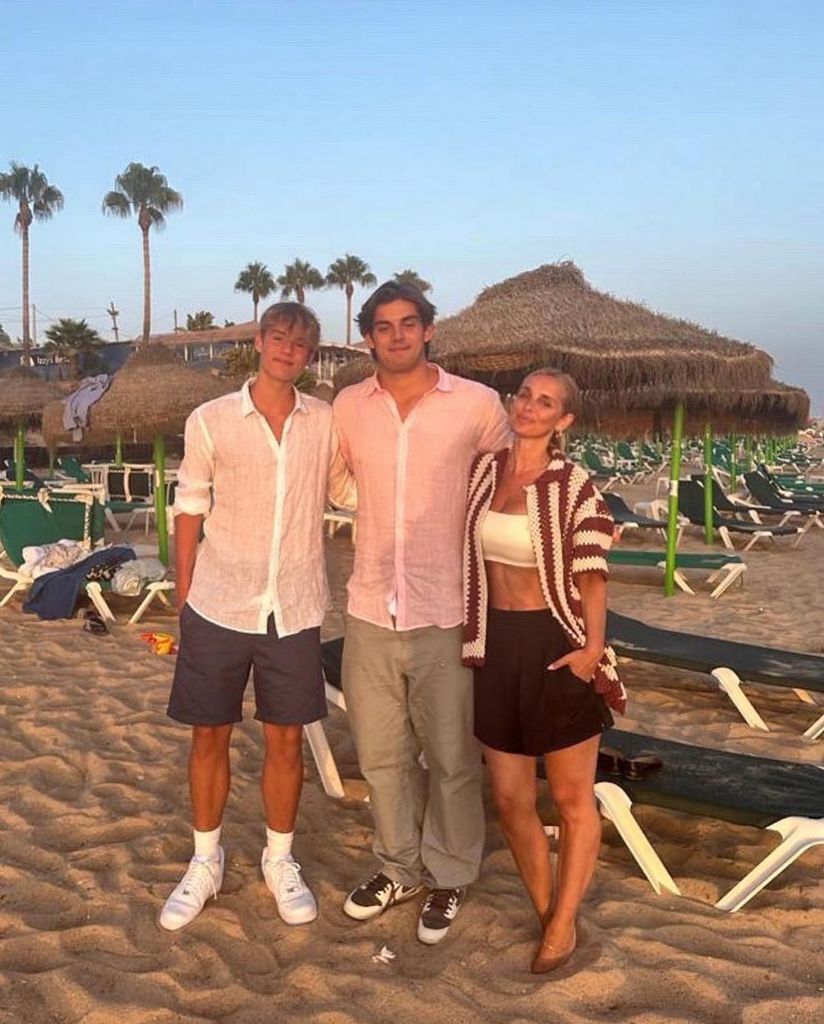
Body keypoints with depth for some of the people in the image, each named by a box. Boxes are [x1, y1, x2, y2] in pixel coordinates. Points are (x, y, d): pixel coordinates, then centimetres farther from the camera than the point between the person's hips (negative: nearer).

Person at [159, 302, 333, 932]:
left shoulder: (327, 423, 1)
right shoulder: (211, 421, -2)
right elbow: (190, 510, 3)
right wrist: (184, 600, 2)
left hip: (294, 609, 1)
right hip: (218, 606, -1)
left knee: (286, 739, 9)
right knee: (210, 737, 10)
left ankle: (280, 860, 29)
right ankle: (206, 862, 29)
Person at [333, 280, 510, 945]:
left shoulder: (478, 405, -6)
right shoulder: (348, 408, 2)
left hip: (446, 614, -3)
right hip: (371, 610, 3)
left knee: (452, 758, 9)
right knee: (381, 754, 16)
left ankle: (449, 878, 30)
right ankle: (400, 866, 36)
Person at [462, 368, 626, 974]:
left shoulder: (574, 486, -8)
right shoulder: (482, 471, 4)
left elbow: (591, 574, -8)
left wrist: (593, 648, -21)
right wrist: (468, 639, 10)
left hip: (557, 648, -4)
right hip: (495, 645, 4)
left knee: (572, 798, 8)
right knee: (511, 798, 12)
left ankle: (564, 925, 26)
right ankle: (545, 910, 32)